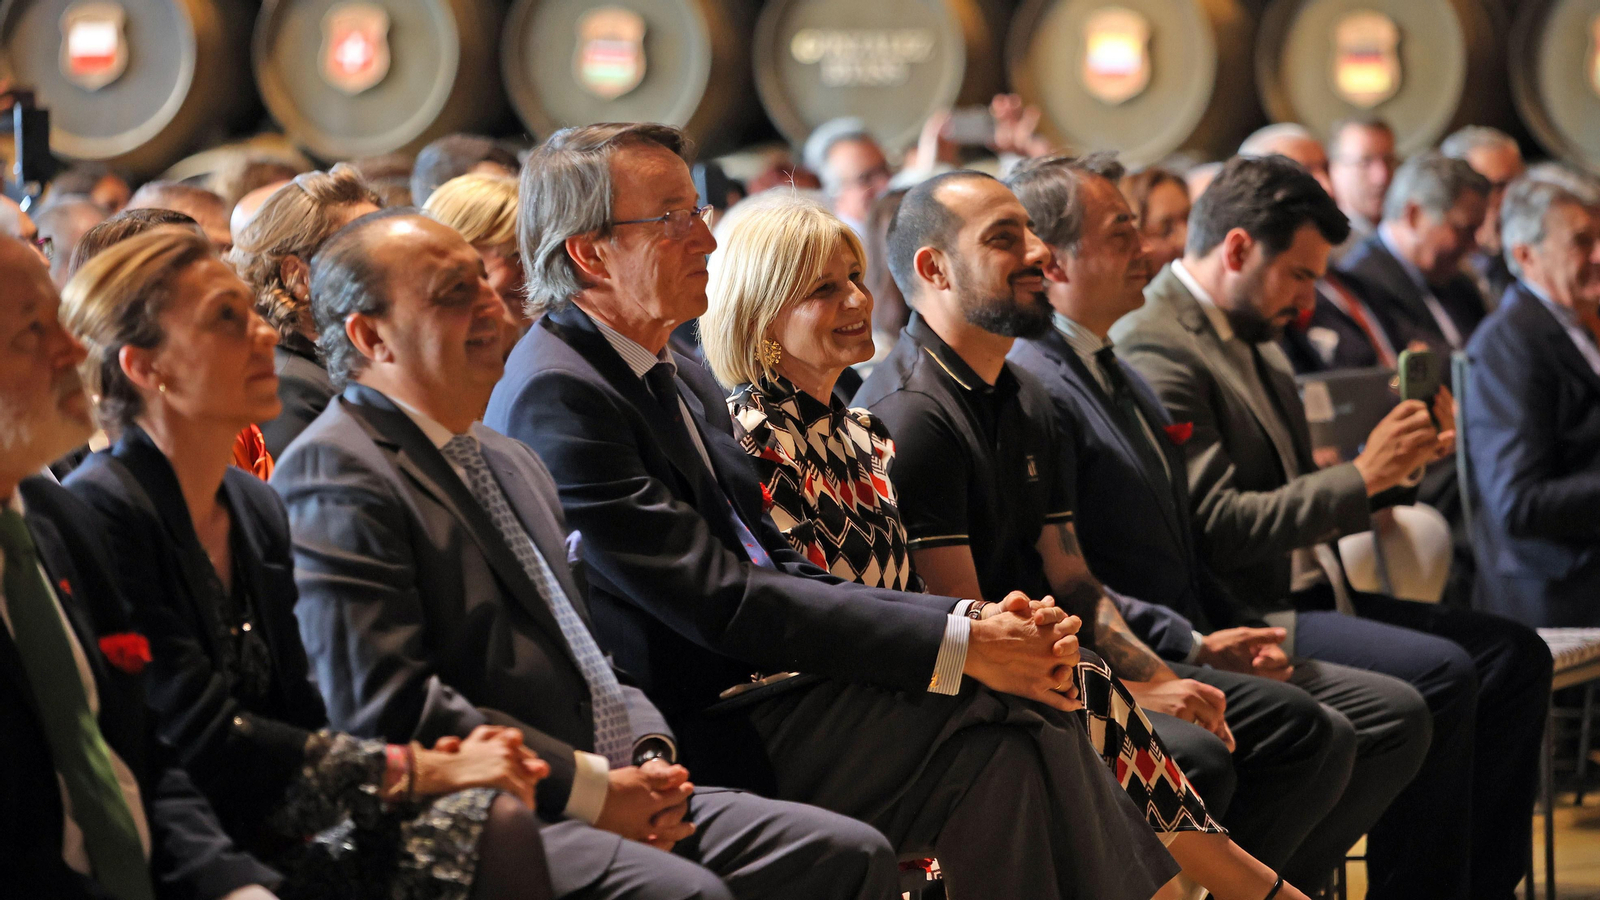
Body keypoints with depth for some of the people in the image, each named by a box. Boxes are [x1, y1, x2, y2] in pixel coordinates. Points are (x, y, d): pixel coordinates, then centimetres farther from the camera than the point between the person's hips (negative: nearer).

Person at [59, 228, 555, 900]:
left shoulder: (255, 507, 14)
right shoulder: (101, 512, -13)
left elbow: (298, 717, 13)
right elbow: (202, 739, -18)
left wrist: (438, 756, -6)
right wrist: (416, 770, -15)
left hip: (278, 825, 8)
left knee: (498, 818, -17)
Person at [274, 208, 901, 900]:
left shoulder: (510, 462, 23)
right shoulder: (333, 477, -8)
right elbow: (387, 708, -18)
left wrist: (650, 758, 3)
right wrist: (591, 788, -16)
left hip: (616, 797, 9)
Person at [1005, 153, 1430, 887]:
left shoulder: (1123, 377, 21)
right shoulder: (1030, 386, -13)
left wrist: (1243, 629, 7)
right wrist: (1194, 648, -21)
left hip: (1194, 646, 10)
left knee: (1395, 715, 0)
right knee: (1315, 734, -27)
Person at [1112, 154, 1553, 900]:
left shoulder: (1251, 340, 19)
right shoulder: (1157, 351, -14)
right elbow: (1221, 527, -21)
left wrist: (1401, 460, 6)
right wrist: (1364, 475, -17)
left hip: (1305, 593, 10)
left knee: (1513, 654, -1)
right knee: (1440, 675, -26)